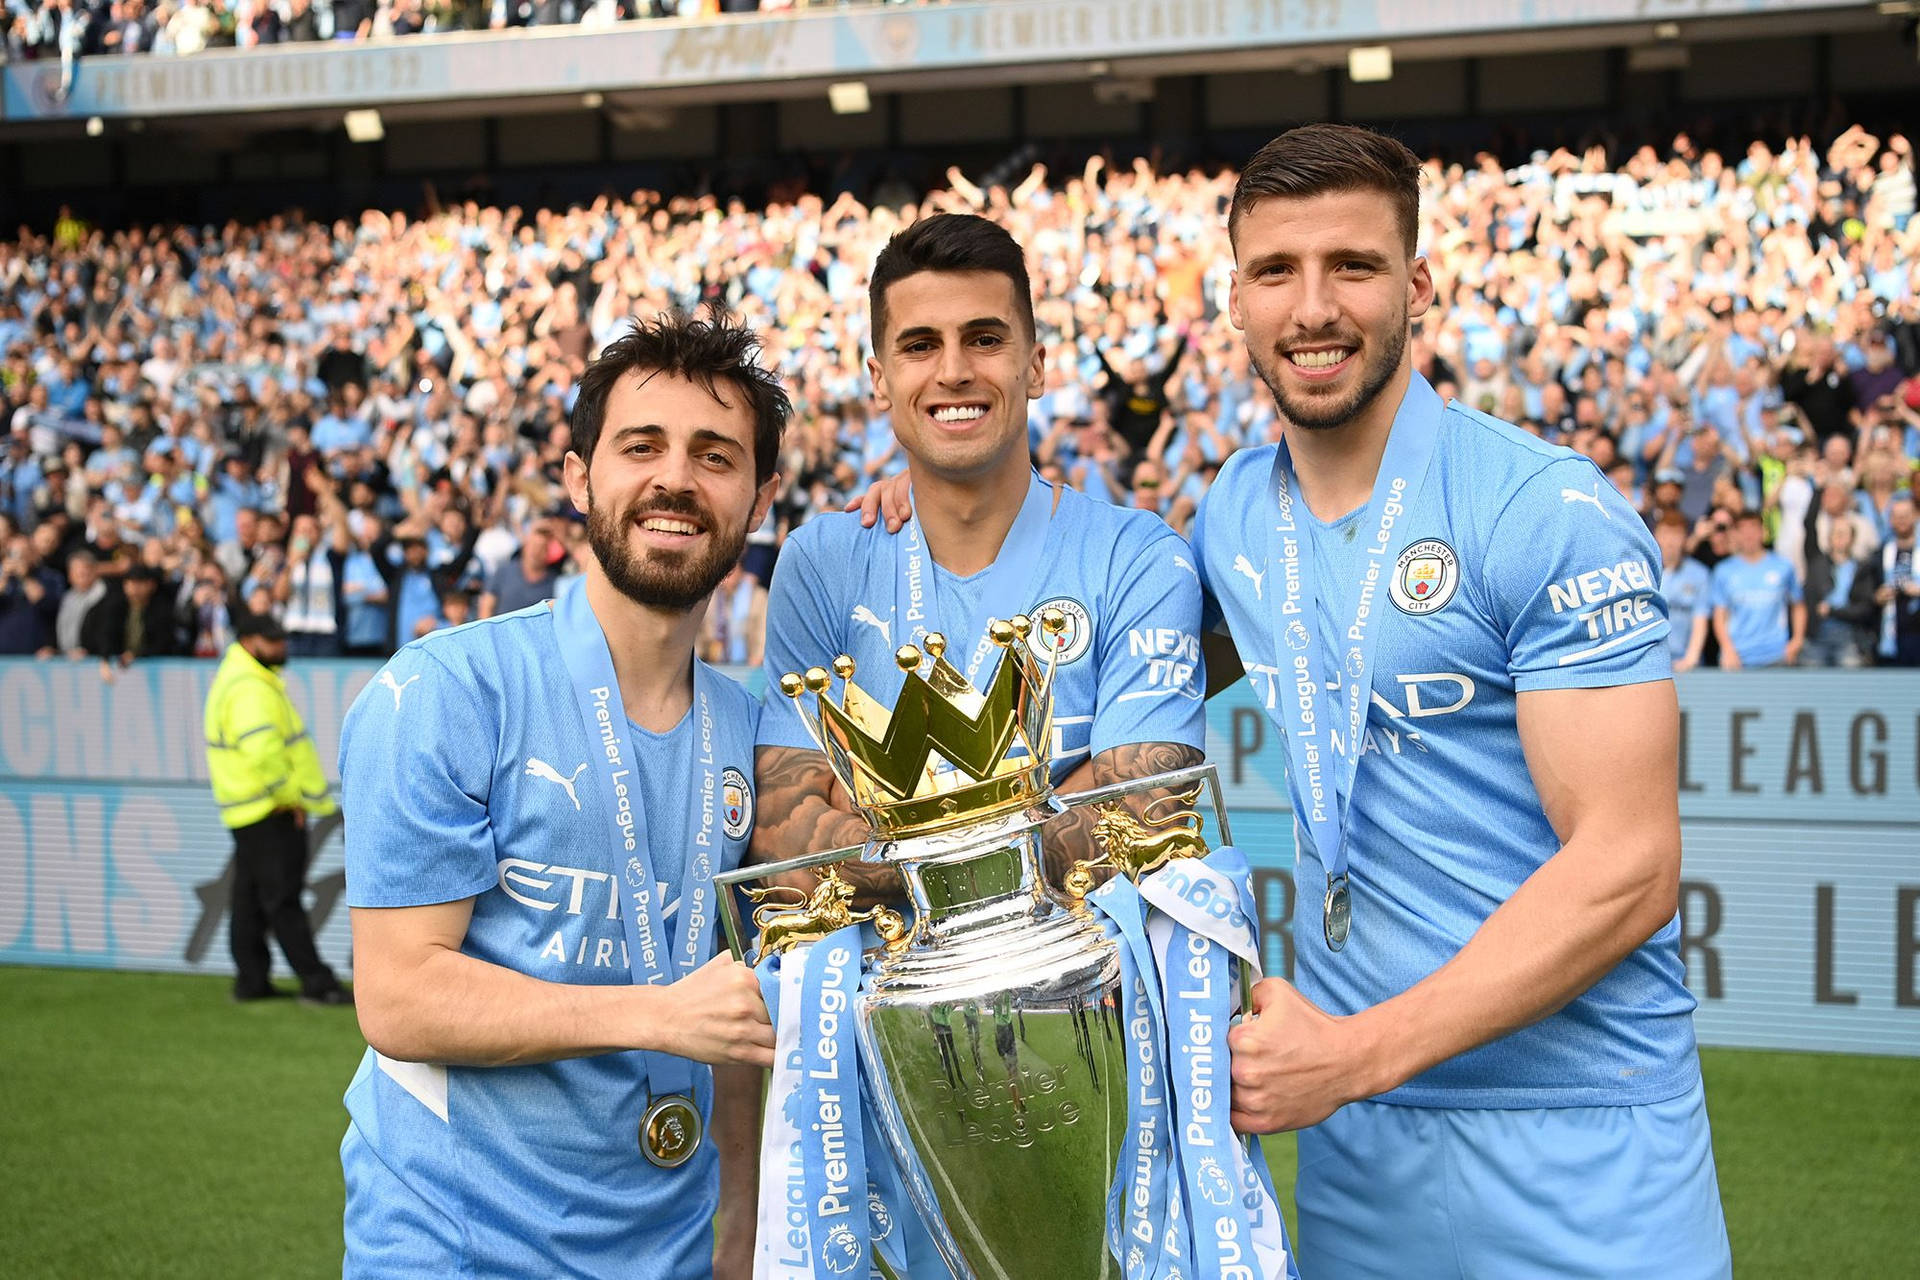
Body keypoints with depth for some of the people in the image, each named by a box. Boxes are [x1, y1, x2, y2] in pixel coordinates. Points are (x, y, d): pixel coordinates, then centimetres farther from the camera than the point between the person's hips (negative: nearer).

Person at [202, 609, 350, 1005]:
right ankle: (315, 983, -6)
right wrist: (290, 797, -20)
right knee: (282, 898, -8)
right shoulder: (250, 689, -19)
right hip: (270, 809, -11)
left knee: (252, 897, 14)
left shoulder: (239, 674, 17)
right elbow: (263, 749, -30)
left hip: (248, 809, 11)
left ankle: (251, 980, 20)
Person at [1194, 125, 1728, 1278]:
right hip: (1349, 1137, 5)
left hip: (1573, 1143, -5)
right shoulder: (1236, 509, 5)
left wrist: (1358, 1054, -20)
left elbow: (1627, 869, -17)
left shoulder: (1550, 513, -13)